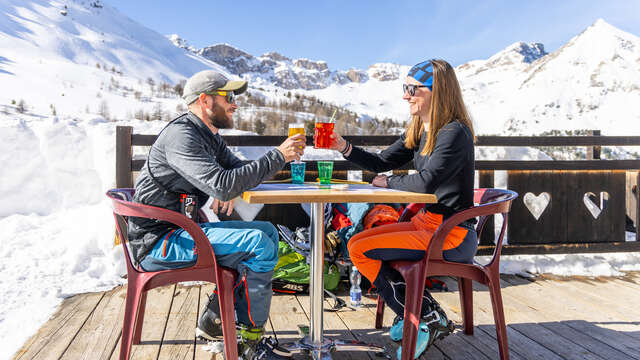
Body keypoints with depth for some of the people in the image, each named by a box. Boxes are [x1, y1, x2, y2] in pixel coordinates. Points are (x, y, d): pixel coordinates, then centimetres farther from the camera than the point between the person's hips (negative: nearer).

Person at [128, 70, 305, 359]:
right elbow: (222, 184, -30)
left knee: (268, 231, 9)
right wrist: (277, 157, -24)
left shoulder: (209, 136, 13)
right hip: (157, 242, -10)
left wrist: (229, 192, -8)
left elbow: (239, 171, 17)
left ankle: (214, 318, 10)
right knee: (259, 244, -22)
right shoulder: (180, 135, -18)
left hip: (180, 231, 10)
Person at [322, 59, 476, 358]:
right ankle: (426, 311, 10)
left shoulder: (455, 132, -17)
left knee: (362, 251, -14)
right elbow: (382, 162, 14)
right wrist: (345, 148, 0)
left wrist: (389, 182, -8)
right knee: (356, 243, 7)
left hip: (453, 235, -9)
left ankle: (428, 321, 1)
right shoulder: (418, 131, 11)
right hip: (426, 222, 9)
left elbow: (426, 181, -26)